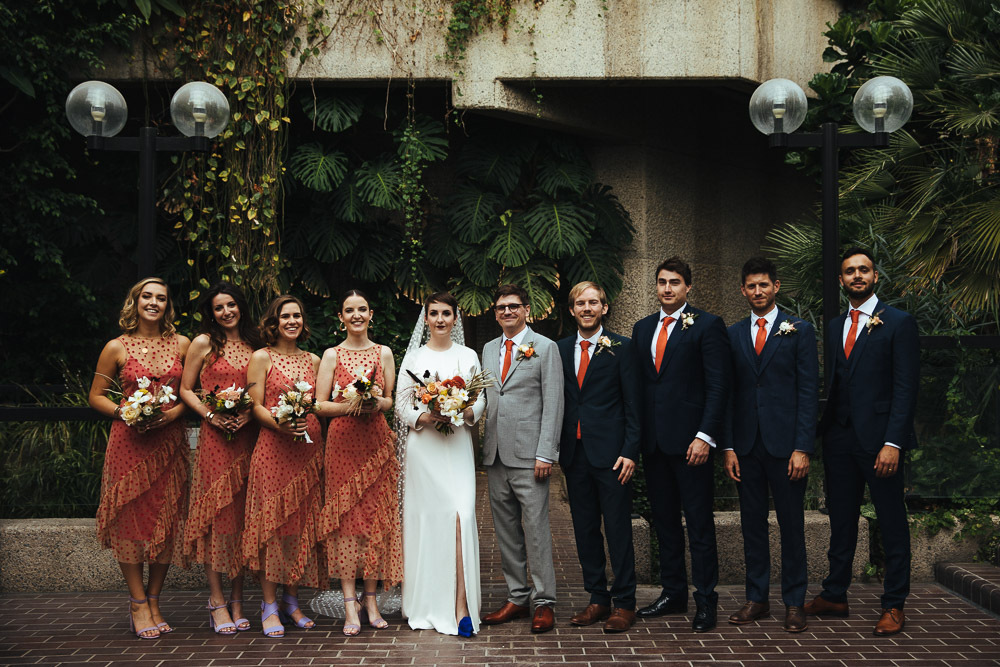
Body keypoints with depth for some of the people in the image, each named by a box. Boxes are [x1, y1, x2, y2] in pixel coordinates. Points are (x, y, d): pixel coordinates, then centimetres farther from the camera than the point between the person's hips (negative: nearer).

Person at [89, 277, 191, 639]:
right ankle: (138, 603, 6)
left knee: (167, 519, 2)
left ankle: (153, 601, 14)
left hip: (170, 441, 2)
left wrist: (178, 409, -7)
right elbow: (96, 396, 7)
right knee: (130, 518, -4)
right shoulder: (117, 348, 3)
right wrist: (124, 412, -9)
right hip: (129, 441, -2)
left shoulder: (181, 344, 8)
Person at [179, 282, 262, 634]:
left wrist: (248, 413, -3)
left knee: (242, 513, 4)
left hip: (248, 434, 3)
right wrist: (210, 414, -10)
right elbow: (186, 389, 4)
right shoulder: (204, 343, 4)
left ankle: (237, 600, 10)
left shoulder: (254, 344, 13)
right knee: (216, 512, -5)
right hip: (215, 435, -3)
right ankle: (217, 600, 2)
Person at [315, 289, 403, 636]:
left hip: (376, 442, 2)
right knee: (346, 518, -5)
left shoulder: (384, 353, 10)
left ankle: (370, 599, 10)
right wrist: (348, 406, -15)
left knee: (376, 516, 1)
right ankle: (350, 604, -2)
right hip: (343, 442, -2)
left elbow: (391, 400, 11)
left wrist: (377, 404, -10)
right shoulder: (332, 355, 5)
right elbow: (320, 405, 1)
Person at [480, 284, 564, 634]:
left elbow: (553, 404, -6)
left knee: (536, 528, -4)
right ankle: (517, 597, 18)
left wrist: (545, 453, -13)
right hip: (495, 455, 6)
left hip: (528, 454, -6)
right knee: (505, 530, 9)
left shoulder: (546, 348, -1)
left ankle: (544, 601, 4)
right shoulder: (489, 349, 16)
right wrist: (484, 446, 9)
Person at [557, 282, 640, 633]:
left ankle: (625, 602, 8)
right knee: (585, 529, 10)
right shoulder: (561, 349, 11)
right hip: (574, 453, 5)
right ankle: (598, 599, 20)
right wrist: (556, 450, 6)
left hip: (610, 453, -5)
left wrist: (630, 452, -11)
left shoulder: (621, 348, -1)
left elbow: (633, 404, -3)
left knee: (618, 529, -1)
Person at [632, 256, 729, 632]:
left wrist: (705, 436, -15)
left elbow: (718, 386, -8)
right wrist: (636, 438, 9)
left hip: (689, 441, -6)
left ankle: (706, 601, 8)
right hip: (653, 442, 6)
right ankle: (673, 594, 22)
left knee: (699, 524, 0)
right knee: (664, 521, 12)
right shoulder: (642, 329, 15)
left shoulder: (707, 326, -3)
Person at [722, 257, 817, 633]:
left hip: (785, 444, -3)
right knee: (752, 523, 8)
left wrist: (802, 448, -11)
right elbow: (729, 394, 9)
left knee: (791, 524, 4)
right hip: (746, 444, 3)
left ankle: (794, 602, 14)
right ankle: (756, 598, 18)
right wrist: (729, 447, 1)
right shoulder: (733, 335, 10)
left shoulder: (799, 331, 1)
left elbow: (809, 393, -3)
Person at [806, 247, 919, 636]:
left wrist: (893, 443, -17)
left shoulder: (899, 323, -4)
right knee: (841, 520, 13)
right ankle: (834, 596, 23)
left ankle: (894, 605, 13)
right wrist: (823, 433, 6)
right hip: (839, 439, 6)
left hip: (879, 439, -5)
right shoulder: (835, 327, 14)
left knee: (892, 523, 4)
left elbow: (906, 388, -10)